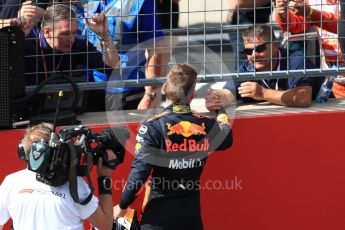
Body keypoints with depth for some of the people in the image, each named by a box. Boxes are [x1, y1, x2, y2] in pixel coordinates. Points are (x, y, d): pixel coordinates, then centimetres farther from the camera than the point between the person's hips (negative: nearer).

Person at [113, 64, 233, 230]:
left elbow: (139, 172, -19)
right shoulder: (206, 126, -1)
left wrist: (122, 206, -6)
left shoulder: (153, 127, -15)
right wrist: (222, 110, 41)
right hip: (191, 215, 4)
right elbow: (226, 140, 22)